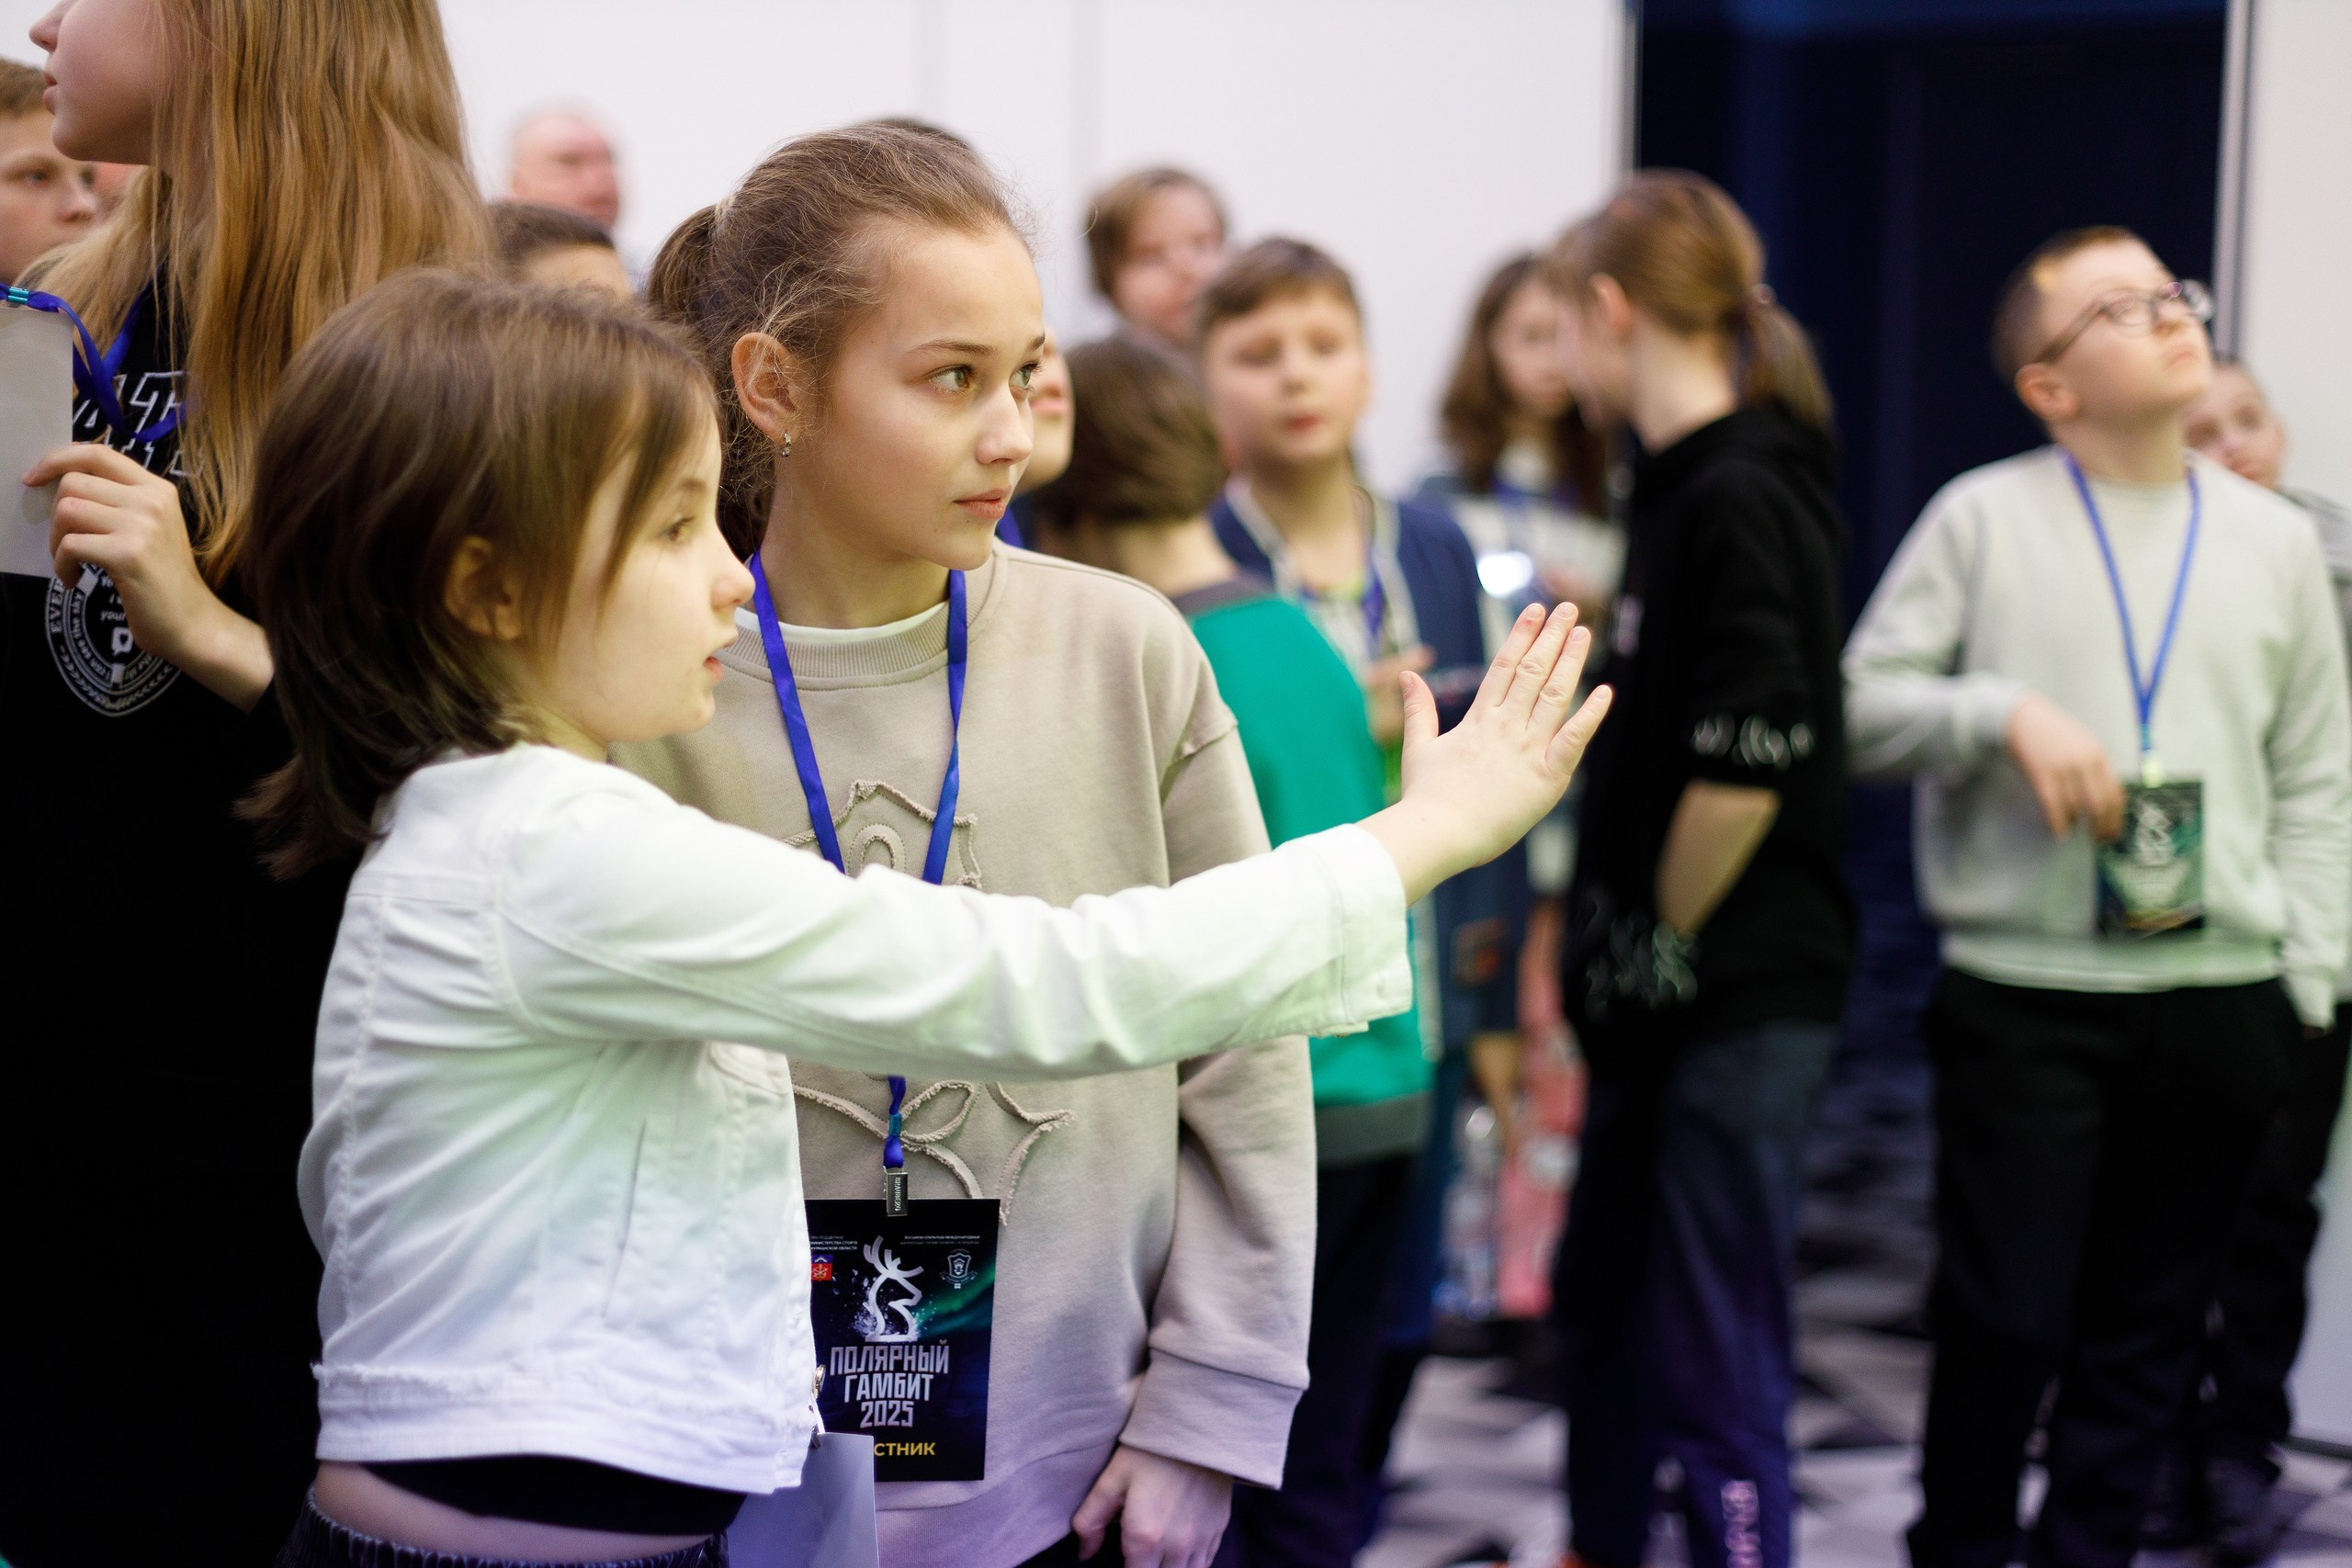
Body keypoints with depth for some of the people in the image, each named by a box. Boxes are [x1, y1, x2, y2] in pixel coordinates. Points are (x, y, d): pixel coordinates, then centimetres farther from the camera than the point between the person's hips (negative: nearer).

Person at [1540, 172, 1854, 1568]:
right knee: (1604, 1299, 25)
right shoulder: (1685, 485, 12)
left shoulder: (1738, 496, -18)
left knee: (1716, 1371, -5)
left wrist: (1669, 937, -12)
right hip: (1657, 997, 10)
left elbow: (1745, 768, -24)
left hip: (1740, 999, -10)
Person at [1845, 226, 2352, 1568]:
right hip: (2026, 997, -3)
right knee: (2005, 1320, 0)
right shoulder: (1985, 518, 2)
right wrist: (2007, 713, -16)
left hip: (2222, 1000, 3)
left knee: (2151, 1336, 9)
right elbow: (1864, 702, 0)